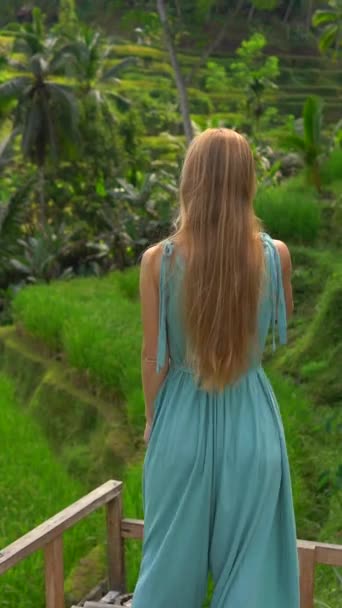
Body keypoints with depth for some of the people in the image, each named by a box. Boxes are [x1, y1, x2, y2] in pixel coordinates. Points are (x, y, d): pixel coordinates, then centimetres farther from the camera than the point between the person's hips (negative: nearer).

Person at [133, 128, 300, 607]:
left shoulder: (159, 261, -15)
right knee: (250, 561, 17)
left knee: (174, 557, 20)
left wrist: (152, 419, 10)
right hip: (250, 424, 0)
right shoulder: (276, 254, -12)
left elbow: (154, 356, -6)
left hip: (182, 422, 0)